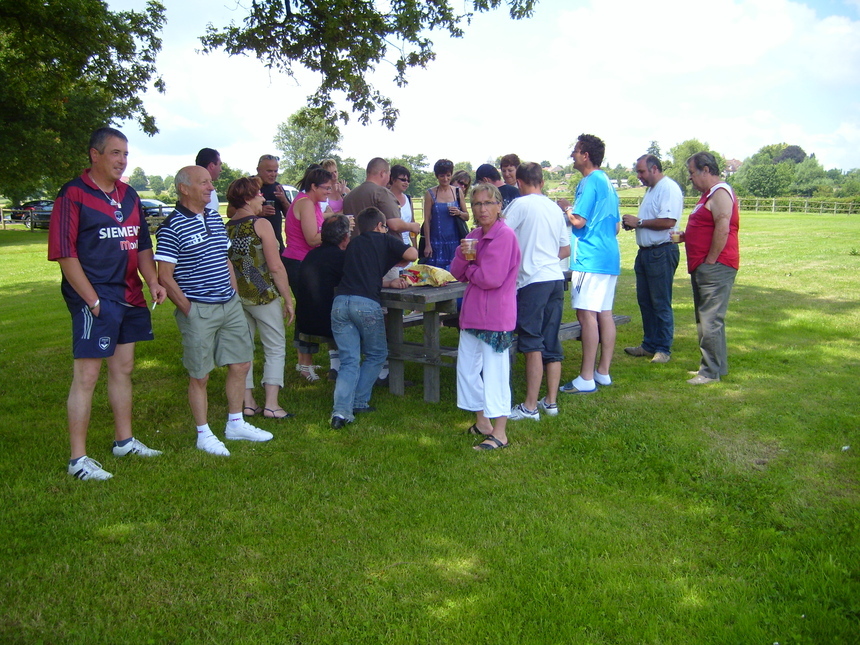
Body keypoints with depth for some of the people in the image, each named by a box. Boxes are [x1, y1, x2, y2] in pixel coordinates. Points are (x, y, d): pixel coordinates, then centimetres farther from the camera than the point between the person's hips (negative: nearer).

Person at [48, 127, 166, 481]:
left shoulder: (129, 195, 13)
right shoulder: (73, 194, -9)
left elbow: (142, 244, 19)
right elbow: (65, 253, -13)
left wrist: (152, 281, 5)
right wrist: (92, 300, -16)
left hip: (128, 297, 8)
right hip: (94, 299, -8)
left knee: (123, 369, 16)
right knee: (86, 376, -4)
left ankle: (124, 440, 29)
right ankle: (78, 459, 4)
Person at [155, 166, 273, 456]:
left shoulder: (216, 219, 11)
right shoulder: (173, 227, -12)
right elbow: (164, 276, -14)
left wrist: (234, 296, 12)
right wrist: (188, 309, -14)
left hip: (230, 306, 7)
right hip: (198, 311, -7)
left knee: (240, 365, 13)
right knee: (199, 376, 4)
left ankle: (236, 424, 28)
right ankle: (204, 435, 18)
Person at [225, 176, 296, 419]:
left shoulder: (226, 228, 4)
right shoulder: (261, 224, -11)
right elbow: (276, 267, -14)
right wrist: (288, 299, -8)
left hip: (236, 296, 6)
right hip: (263, 295, -6)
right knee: (275, 349, 4)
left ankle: (248, 402, 16)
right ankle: (271, 404, 1)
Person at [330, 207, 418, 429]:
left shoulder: (353, 244, 28)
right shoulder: (384, 240, 14)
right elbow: (412, 255, 4)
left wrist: (389, 283, 25)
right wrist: (395, 262, 23)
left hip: (340, 302, 4)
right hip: (366, 304, -4)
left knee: (349, 360, 6)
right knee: (376, 355, 17)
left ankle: (341, 411, -8)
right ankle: (359, 403, 15)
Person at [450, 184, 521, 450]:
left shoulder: (504, 235, -15)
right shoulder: (474, 236, 12)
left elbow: (491, 278, -22)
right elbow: (457, 273, 10)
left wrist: (469, 269, -5)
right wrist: (462, 254, -9)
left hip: (495, 315, -9)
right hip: (473, 312, 9)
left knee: (494, 373, -2)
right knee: (467, 368, 16)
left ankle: (499, 433, 10)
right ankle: (482, 421, 32)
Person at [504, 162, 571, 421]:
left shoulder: (521, 204, -5)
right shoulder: (555, 208, 15)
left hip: (533, 280, -7)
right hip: (556, 278, 7)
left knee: (532, 345, -5)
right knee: (551, 343, 11)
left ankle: (530, 407, -2)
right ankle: (551, 402, 17)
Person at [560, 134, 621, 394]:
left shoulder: (589, 182, -11)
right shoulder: (607, 183, 18)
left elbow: (579, 221, -18)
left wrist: (565, 210, 0)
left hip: (590, 258, -10)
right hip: (610, 256, 10)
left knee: (587, 315, -9)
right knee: (605, 313, 10)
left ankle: (586, 379, -7)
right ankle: (603, 372, 16)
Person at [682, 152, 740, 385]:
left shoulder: (720, 193, -13)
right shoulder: (709, 194, 21)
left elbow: (723, 229, -23)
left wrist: (710, 261, -21)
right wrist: (682, 237, 14)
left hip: (715, 267, -11)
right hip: (703, 267, 11)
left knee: (711, 320, -8)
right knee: (705, 319, 15)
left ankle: (712, 371, -4)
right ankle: (712, 365, 23)